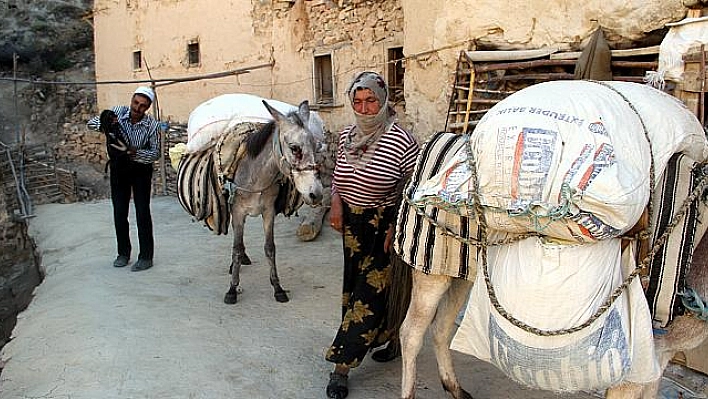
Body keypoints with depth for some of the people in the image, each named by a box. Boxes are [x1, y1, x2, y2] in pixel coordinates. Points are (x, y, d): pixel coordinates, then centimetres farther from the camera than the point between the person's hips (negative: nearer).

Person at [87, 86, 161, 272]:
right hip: (118, 168, 3)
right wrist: (104, 125, -28)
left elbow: (155, 153, -15)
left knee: (142, 213, -4)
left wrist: (134, 152, -31)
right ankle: (123, 253, 21)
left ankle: (146, 256, 3)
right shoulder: (117, 112, -11)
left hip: (141, 170, -3)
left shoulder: (152, 125, -17)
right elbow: (91, 123, -5)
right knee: (119, 213, 6)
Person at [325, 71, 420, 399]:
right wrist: (336, 202, -2)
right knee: (355, 287, 15)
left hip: (385, 228, -6)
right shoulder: (346, 136, 3)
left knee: (370, 294, -3)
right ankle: (394, 340, 37)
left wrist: (397, 227, -20)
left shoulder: (401, 140, -16)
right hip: (352, 226, 7)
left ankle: (341, 366, 5)